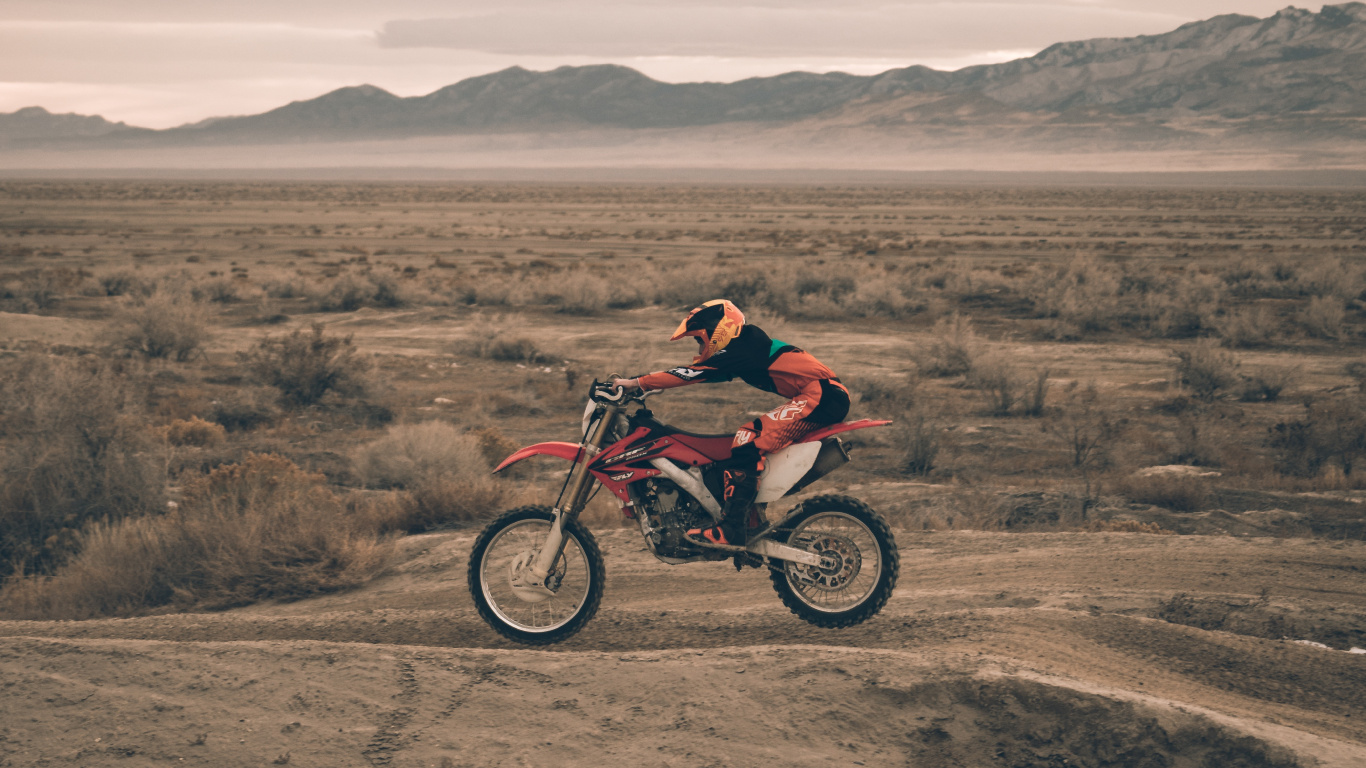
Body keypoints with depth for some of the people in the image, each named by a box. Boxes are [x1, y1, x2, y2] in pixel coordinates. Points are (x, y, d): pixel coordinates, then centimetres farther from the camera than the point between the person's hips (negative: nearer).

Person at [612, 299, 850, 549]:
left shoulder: (740, 350, -9)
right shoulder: (747, 347, 20)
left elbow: (692, 373, -15)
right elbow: (694, 371, 21)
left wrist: (636, 383, -14)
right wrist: (638, 383, 18)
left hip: (821, 396, -11)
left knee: (749, 441, -18)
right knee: (750, 437, 18)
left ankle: (732, 531, -24)